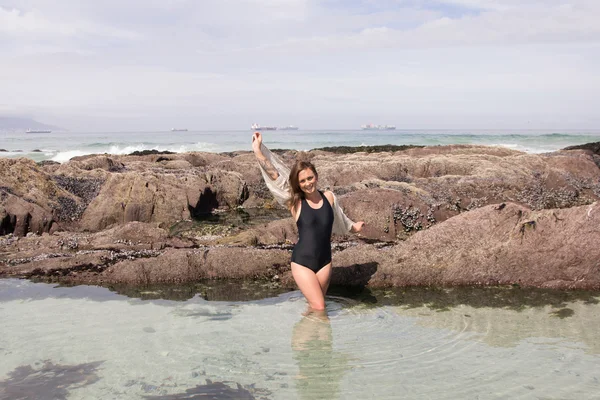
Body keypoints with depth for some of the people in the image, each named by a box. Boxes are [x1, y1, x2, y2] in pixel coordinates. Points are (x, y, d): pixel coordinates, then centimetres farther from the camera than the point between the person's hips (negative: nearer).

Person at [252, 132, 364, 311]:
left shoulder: (329, 197, 1)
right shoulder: (295, 202, -7)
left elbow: (339, 218, 23)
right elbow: (274, 175, -14)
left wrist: (353, 227, 42)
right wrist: (258, 150, -20)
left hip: (324, 261, 3)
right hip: (302, 262, -3)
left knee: (315, 306, 10)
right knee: (319, 308, -6)